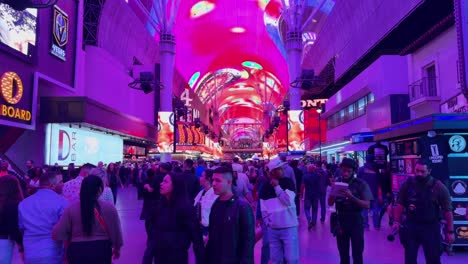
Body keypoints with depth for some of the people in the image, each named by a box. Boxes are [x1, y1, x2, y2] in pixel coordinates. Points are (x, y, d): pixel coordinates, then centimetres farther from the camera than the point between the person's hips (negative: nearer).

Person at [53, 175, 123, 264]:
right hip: (101, 250, -1)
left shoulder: (71, 208, -7)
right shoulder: (109, 208, -11)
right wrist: (117, 248, 14)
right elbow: (115, 232, -4)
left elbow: (58, 233, -7)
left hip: (77, 251, 1)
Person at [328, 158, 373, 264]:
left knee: (357, 254, 1)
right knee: (343, 254, 14)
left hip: (356, 221, -3)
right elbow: (330, 203, 1)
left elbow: (367, 205, -14)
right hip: (341, 220, 3)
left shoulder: (361, 184, -7)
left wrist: (351, 197, -27)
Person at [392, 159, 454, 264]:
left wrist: (450, 231, -5)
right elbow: (400, 204, 3)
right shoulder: (407, 184, -3)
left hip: (431, 228, -2)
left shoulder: (438, 186, -9)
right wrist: (396, 221, -6)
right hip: (411, 226, 2)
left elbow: (447, 210, -5)